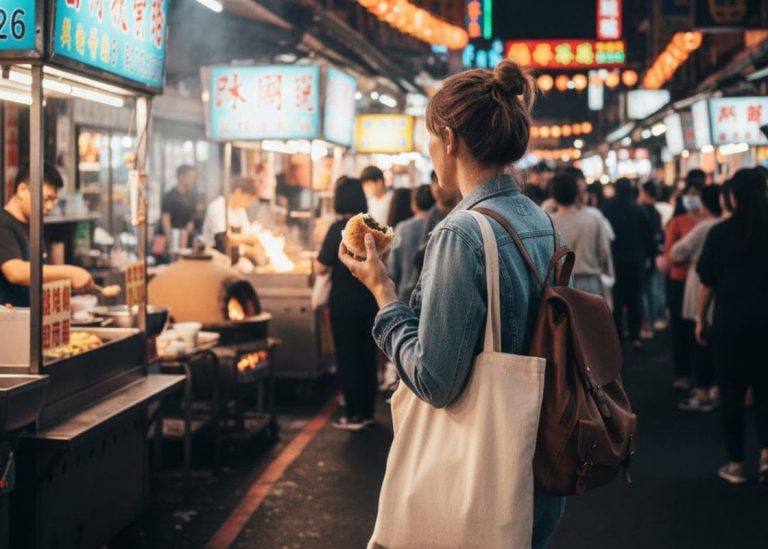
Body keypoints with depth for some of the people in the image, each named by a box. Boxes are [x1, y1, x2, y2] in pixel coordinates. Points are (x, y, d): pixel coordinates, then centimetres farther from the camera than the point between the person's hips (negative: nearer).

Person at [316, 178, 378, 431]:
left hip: (344, 300, -5)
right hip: (370, 298, 5)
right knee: (367, 354, 13)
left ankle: (355, 415, 5)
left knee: (347, 356, 3)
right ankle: (367, 411, 19)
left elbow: (321, 268, -14)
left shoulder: (338, 229, -14)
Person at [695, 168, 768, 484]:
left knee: (732, 392, 8)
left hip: (730, 320, -2)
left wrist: (701, 319, 7)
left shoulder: (720, 233, -6)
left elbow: (708, 282, -4)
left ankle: (736, 464, 12)